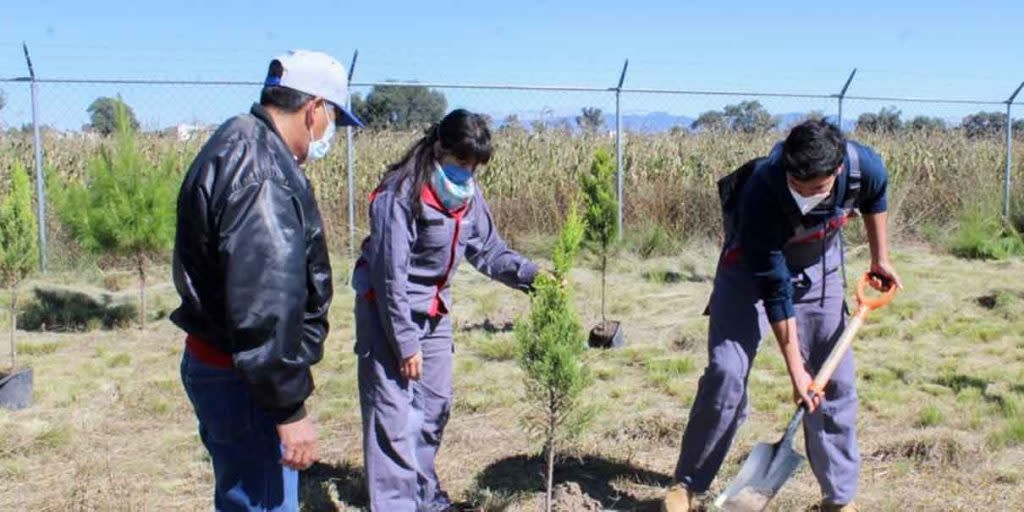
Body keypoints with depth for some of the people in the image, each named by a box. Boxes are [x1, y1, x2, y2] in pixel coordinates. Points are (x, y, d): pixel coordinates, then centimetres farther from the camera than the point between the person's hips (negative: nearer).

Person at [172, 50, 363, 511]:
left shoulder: (236, 147, 11)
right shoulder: (263, 176, -23)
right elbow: (266, 306, -27)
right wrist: (290, 410, -22)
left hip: (214, 363, 11)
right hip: (240, 380, -11)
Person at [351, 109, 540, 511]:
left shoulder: (468, 193, -1)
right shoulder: (401, 194, -23)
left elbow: (488, 250, 6)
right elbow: (390, 274, -22)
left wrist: (531, 274, -11)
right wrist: (405, 342, -19)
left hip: (434, 310, 8)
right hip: (387, 308, -8)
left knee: (435, 404, 15)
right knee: (394, 411, -7)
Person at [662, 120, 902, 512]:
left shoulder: (866, 167, -28)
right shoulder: (761, 193, -39)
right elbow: (774, 289, -31)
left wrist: (880, 258, 6)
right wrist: (795, 368, -26)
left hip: (820, 267, 4)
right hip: (753, 267, -4)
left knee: (836, 379, 0)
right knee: (726, 373, -13)